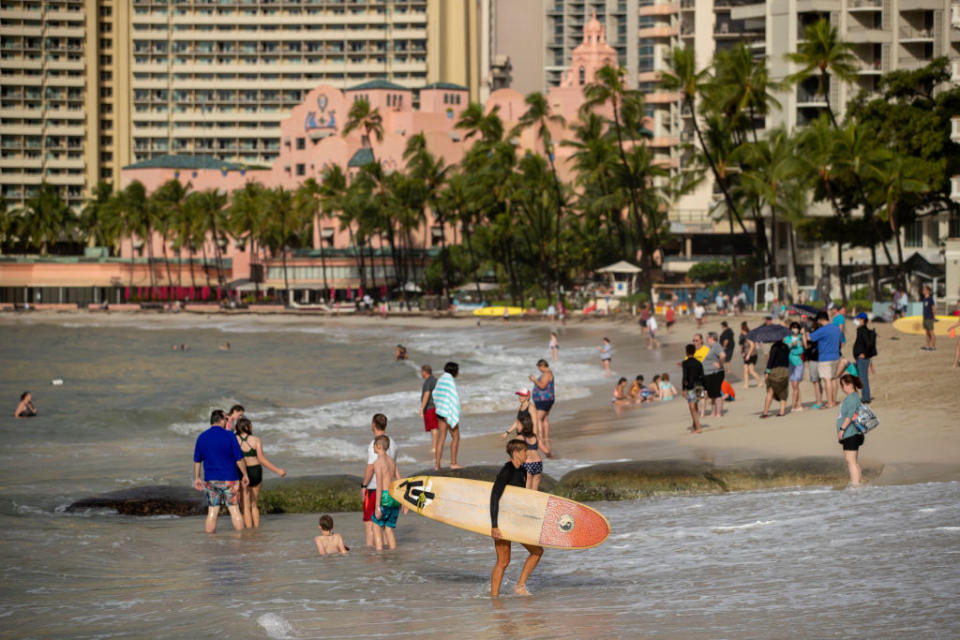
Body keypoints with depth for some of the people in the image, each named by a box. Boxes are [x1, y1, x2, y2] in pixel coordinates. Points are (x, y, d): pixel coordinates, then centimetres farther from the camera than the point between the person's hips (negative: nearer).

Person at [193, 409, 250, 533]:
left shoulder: (202, 438, 2)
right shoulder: (229, 436, -8)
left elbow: (197, 461, 8)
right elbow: (239, 459, -6)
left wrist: (197, 478, 18)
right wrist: (245, 475, 5)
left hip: (210, 480, 3)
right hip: (229, 479, -3)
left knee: (212, 512, 6)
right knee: (234, 509, 3)